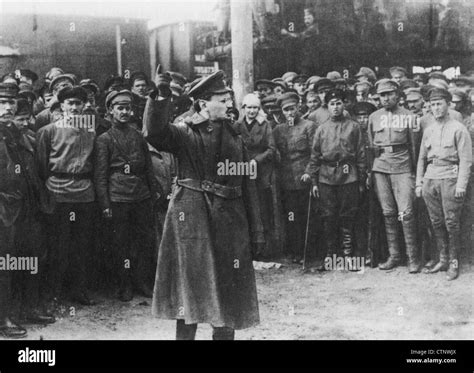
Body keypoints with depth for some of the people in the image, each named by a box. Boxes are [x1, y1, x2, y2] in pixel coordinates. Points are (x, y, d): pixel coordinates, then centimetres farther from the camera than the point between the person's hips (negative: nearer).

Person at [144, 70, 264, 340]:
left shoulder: (235, 138, 11)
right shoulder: (183, 133, 1)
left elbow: (249, 187, 9)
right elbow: (154, 133, -21)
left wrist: (257, 233, 6)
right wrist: (161, 97, -31)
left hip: (229, 221, 3)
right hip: (191, 218, -3)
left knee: (228, 287, 7)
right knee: (190, 283, 3)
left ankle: (223, 333, 21)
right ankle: (185, 334, 16)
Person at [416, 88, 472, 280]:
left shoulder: (458, 129, -1)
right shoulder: (428, 130, 15)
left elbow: (466, 159, -5)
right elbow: (421, 158, 19)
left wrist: (461, 184, -12)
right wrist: (419, 183, 11)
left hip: (450, 178, -5)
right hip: (430, 179, 5)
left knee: (451, 222, -4)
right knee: (436, 222, 6)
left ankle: (454, 263, 4)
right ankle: (443, 259, 15)